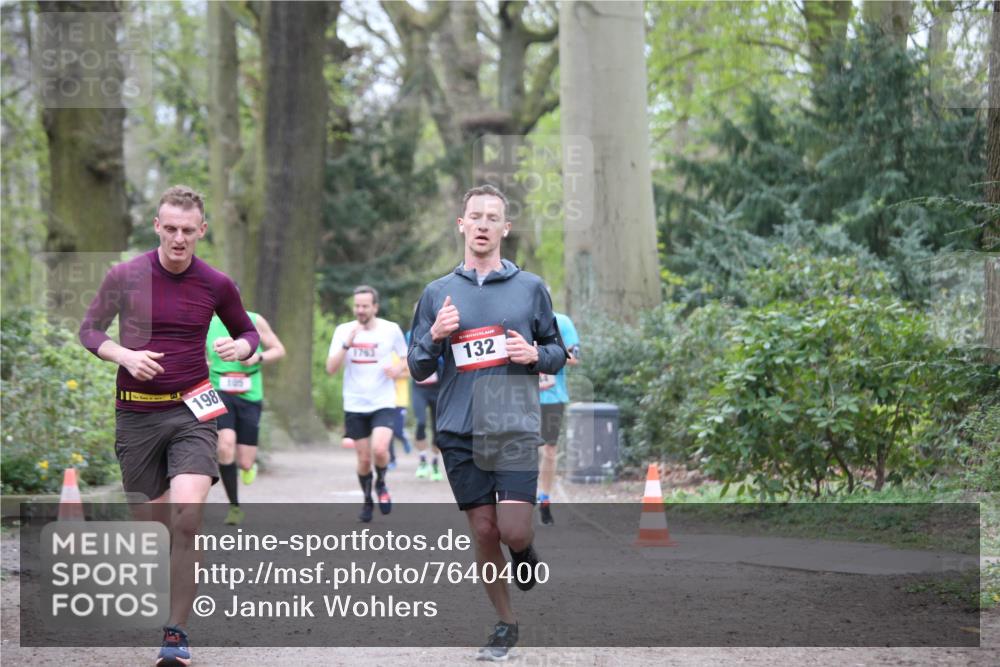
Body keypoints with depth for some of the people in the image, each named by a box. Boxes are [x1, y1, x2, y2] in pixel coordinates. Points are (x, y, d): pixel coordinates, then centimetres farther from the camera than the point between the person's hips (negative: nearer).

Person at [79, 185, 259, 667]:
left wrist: (241, 346, -9)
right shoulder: (125, 276, -2)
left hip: (191, 410, -1)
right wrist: (125, 355, -11)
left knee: (186, 515, -19)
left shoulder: (216, 285, 1)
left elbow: (247, 331, 15)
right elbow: (89, 331, 8)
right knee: (157, 521, 5)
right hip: (136, 413, 1)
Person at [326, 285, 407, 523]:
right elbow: (331, 368, -7)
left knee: (379, 449, -22)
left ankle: (381, 483, 9)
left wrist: (398, 368, -12)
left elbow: (407, 359, 11)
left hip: (383, 404, -2)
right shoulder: (343, 331, -1)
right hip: (355, 405, 2)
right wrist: (347, 344, -22)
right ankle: (367, 501, 29)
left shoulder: (391, 330, -2)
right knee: (364, 459, 5)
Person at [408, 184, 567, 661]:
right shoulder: (437, 293, 8)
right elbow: (417, 369, 9)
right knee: (482, 532, 3)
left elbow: (557, 352, 14)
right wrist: (435, 336, -10)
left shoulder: (529, 287, 6)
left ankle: (525, 552, 23)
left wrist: (535, 355, -8)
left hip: (516, 428, -1)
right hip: (459, 431, 2)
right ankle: (505, 625, 20)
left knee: (513, 531, -13)